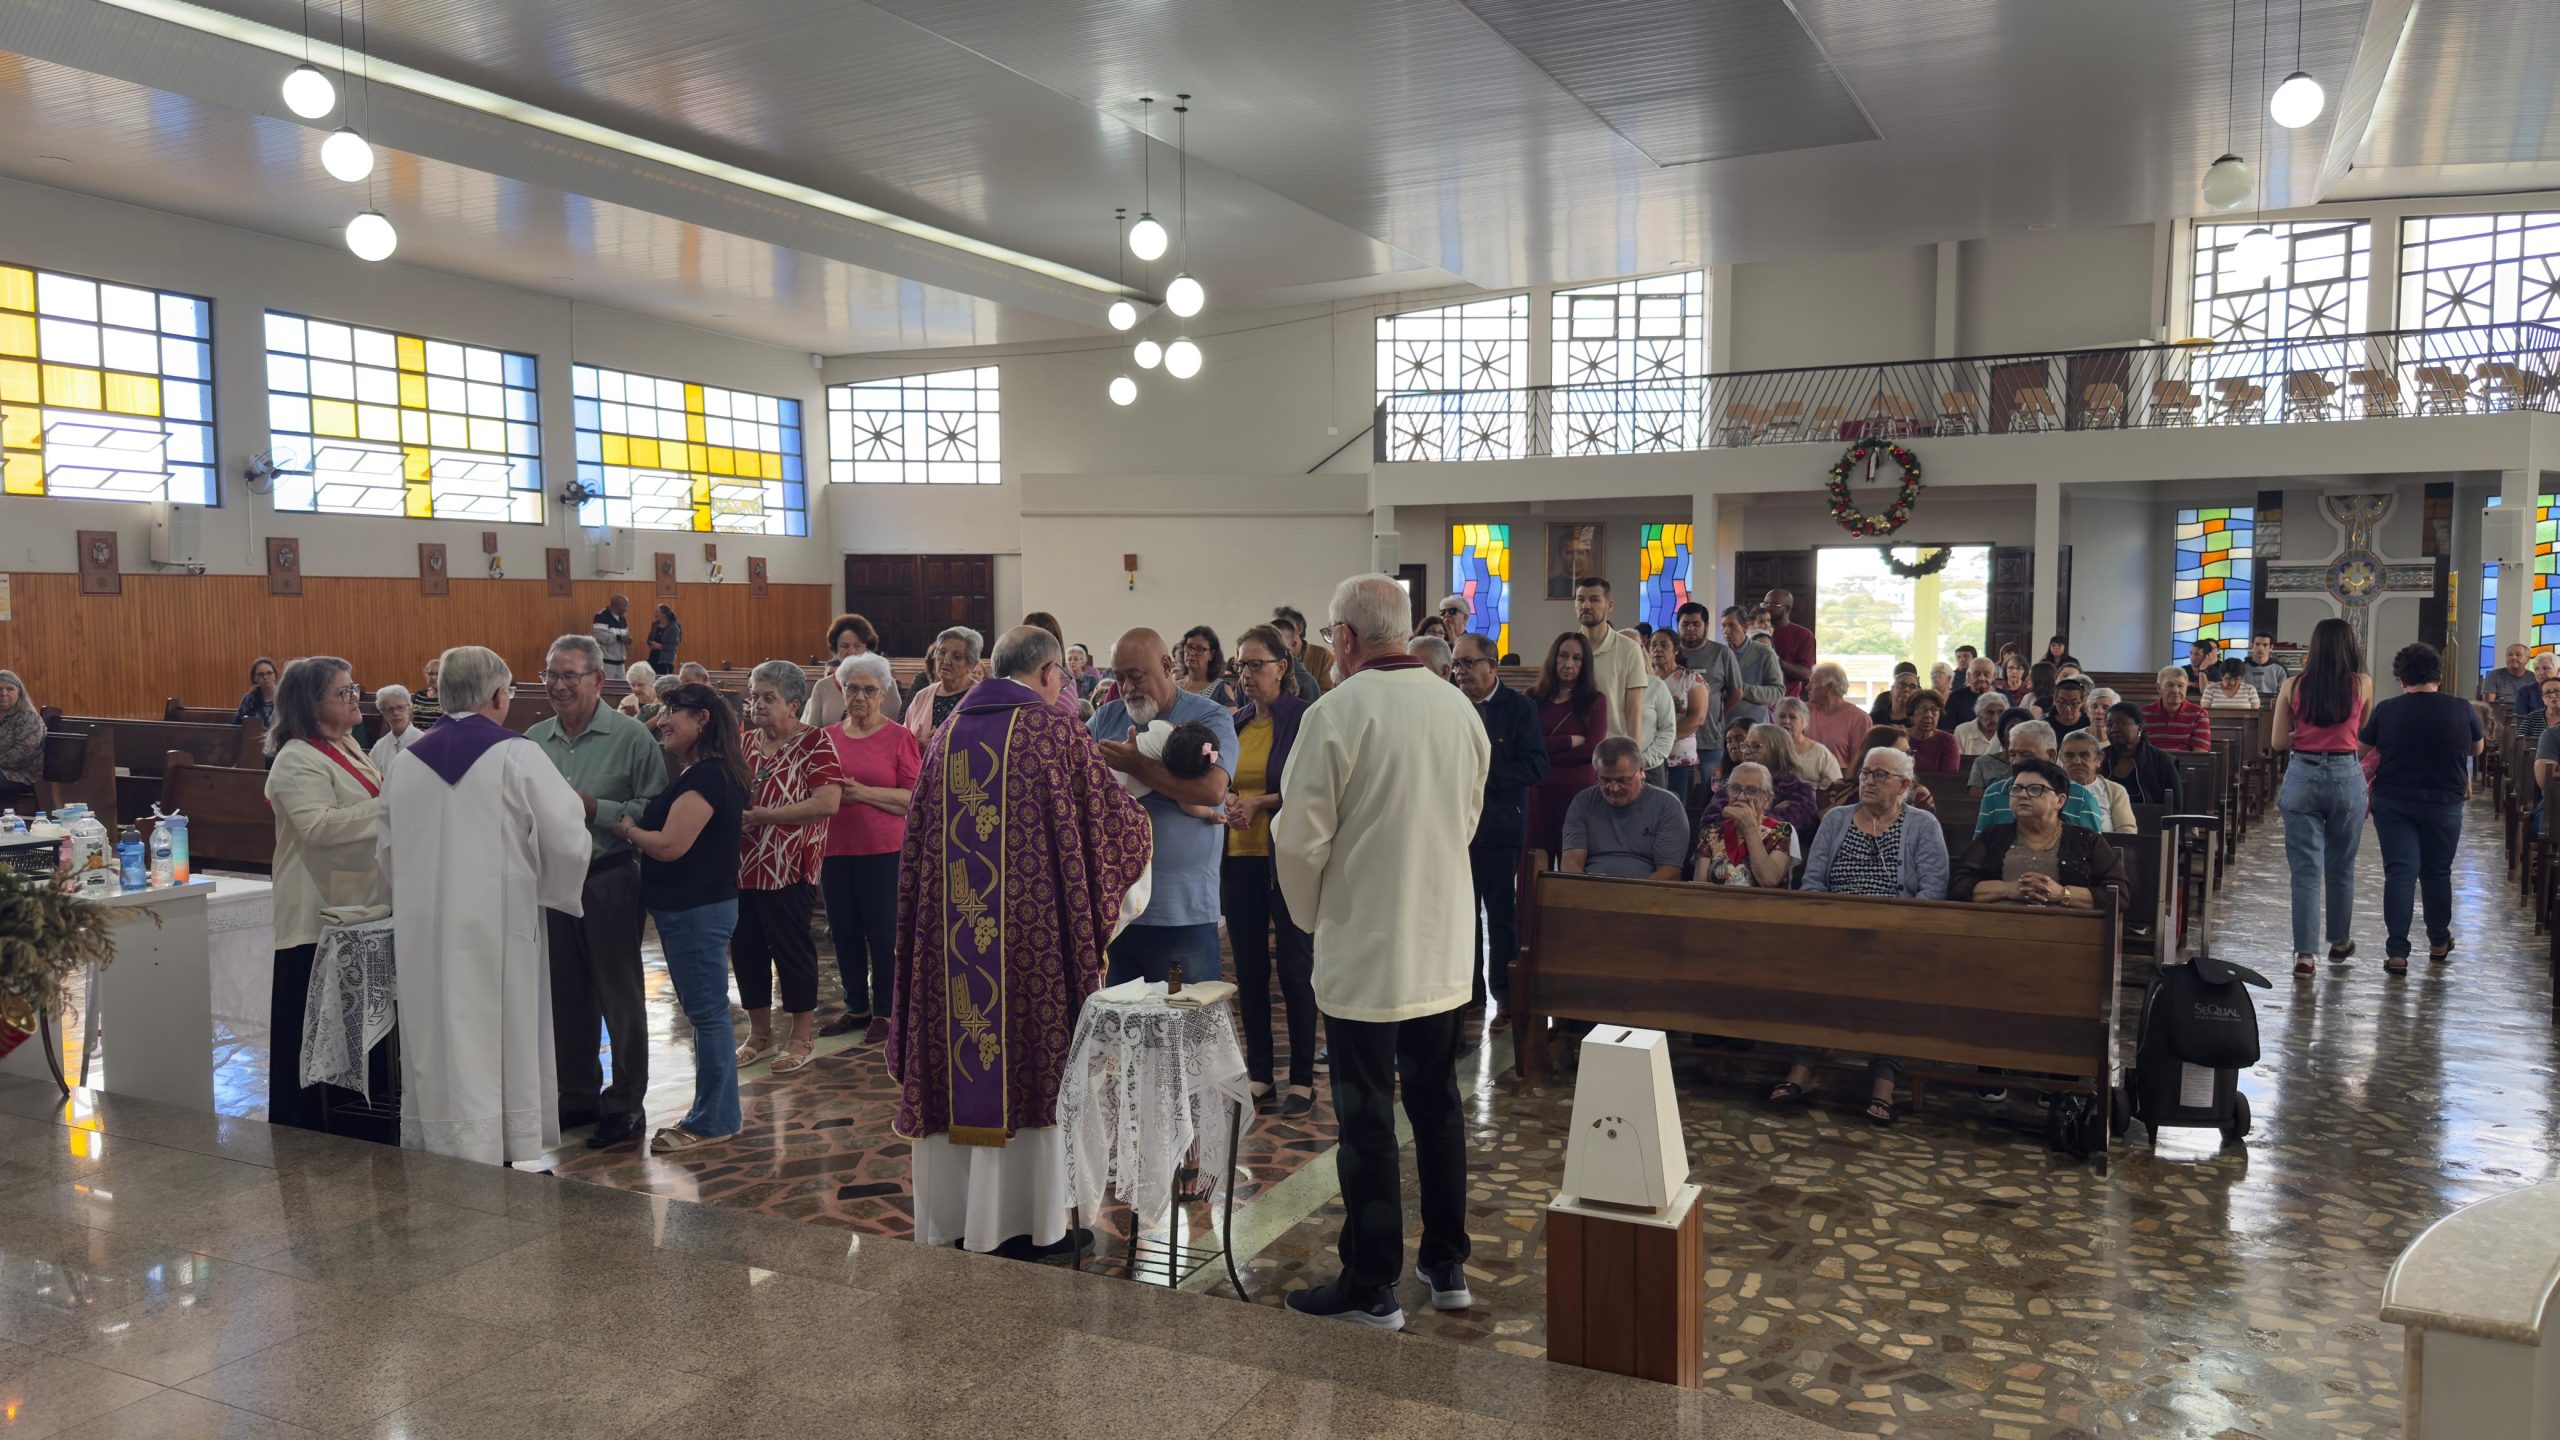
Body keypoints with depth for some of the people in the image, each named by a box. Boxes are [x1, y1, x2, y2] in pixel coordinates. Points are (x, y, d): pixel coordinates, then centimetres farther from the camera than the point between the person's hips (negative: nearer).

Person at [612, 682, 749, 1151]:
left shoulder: (707, 777, -18)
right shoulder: (694, 773, 15)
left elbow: (670, 844, -22)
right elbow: (659, 826, 18)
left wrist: (626, 829, -7)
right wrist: (634, 826, 1)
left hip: (698, 909, -10)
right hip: (688, 906, 10)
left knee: (706, 1011, -2)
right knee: (705, 1010, 15)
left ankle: (712, 1120, 6)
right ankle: (716, 1113, 24)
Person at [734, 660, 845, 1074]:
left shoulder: (815, 743, -8)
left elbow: (828, 802, -20)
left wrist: (763, 815, -19)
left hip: (788, 869, -6)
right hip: (743, 867, 6)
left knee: (791, 949, 3)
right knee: (745, 949, 12)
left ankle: (802, 1037, 18)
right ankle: (759, 1033, 28)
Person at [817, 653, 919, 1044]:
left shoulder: (899, 737, -4)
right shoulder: (828, 738, 9)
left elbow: (914, 798, -11)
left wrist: (862, 792, -18)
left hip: (883, 851, -4)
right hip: (835, 850, 4)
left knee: (882, 932, 2)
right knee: (844, 932, 11)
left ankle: (884, 1012, 16)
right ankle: (856, 1007, 26)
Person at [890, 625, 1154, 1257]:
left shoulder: (947, 733, 8)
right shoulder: (1055, 729, -7)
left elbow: (919, 839, 13)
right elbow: (1114, 817, -2)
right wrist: (1138, 825, 20)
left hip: (953, 932, 5)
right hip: (1036, 928, -5)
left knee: (958, 1062, 12)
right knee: (1032, 1059, 5)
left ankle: (955, 1215, 20)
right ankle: (1034, 1221, 13)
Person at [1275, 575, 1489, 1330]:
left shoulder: (1336, 713, -17)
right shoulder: (1459, 707, 1)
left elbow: (1301, 840, -14)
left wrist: (1312, 913, 3)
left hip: (1363, 948, -6)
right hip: (1443, 946, 6)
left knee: (1367, 1119, 4)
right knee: (1437, 1103, 17)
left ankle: (1372, 1287, 13)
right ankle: (1447, 1266, 27)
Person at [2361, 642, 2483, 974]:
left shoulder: (2386, 710, -7)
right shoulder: (2461, 709, -5)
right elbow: (2476, 749, 12)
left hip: (2393, 802, -1)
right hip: (2444, 803, 1)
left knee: (2399, 872, -1)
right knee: (2437, 872, 16)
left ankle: (2397, 952, -7)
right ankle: (2439, 942, 31)